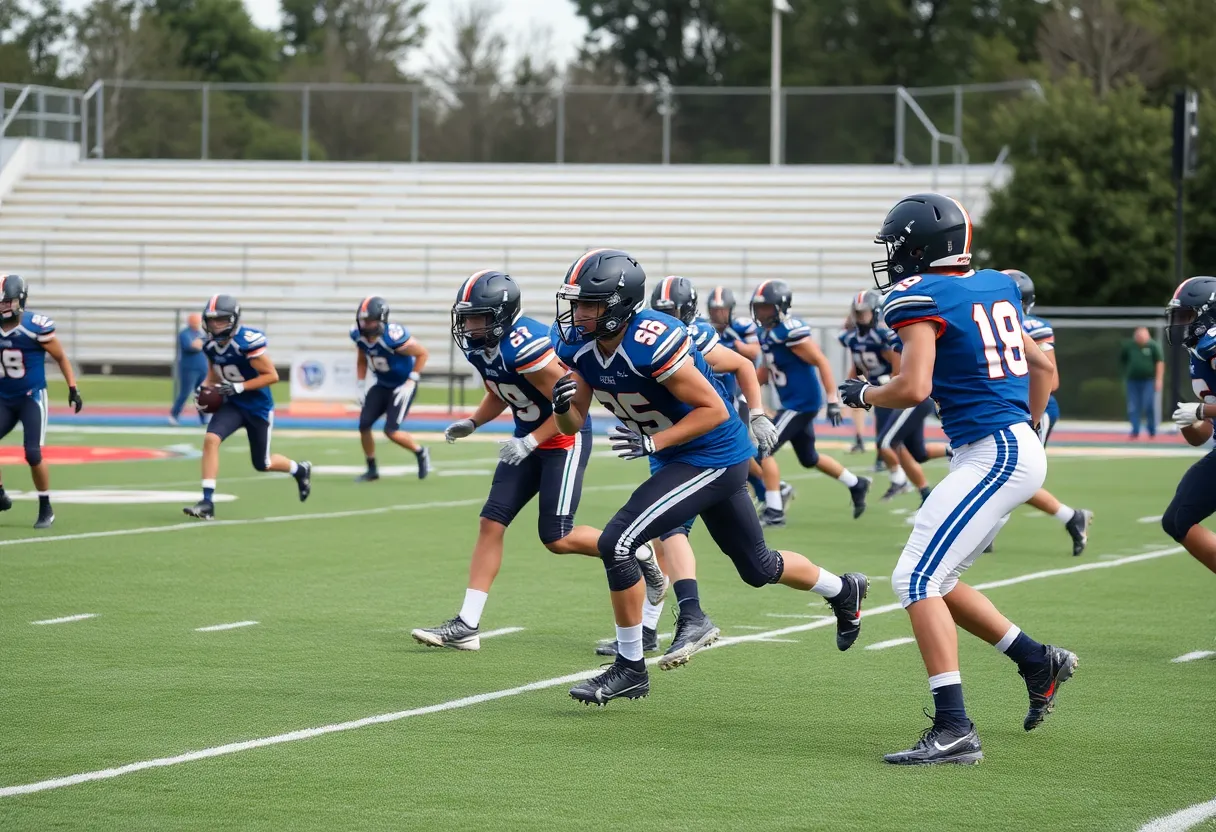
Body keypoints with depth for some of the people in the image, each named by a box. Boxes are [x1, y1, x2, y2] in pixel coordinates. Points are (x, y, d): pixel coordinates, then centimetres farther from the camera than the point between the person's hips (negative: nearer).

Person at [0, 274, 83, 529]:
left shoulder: (36, 327, -16)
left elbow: (60, 357, -4)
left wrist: (73, 389, -5)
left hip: (32, 398, -5)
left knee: (33, 454, -11)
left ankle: (46, 509, 5)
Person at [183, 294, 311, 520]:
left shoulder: (247, 342, -25)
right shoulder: (211, 345, -3)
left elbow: (272, 375, -22)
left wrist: (238, 387, -27)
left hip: (258, 406, -5)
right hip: (232, 405, 5)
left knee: (262, 464, 9)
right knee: (211, 439, -21)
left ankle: (300, 470, 42)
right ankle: (207, 502, -21)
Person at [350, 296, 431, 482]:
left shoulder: (393, 337, -32)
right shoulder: (359, 335, -11)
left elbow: (423, 354, -19)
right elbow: (361, 361, 10)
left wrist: (410, 382, -19)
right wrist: (361, 387, 3)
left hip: (402, 386, -7)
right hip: (382, 385, 7)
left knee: (391, 431, -15)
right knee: (364, 425, -3)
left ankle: (420, 453, 13)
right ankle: (372, 470, 14)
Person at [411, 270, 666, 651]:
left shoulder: (525, 346, -29)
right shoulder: (477, 347, -2)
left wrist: (529, 442, -25)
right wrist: (471, 423, 1)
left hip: (565, 439, -8)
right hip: (529, 439, 8)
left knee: (557, 538, -9)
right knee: (492, 523, -1)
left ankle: (637, 553, 16)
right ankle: (466, 626, -2)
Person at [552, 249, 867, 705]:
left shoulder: (650, 343, -30)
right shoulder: (578, 345, -7)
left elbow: (714, 410, -24)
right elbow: (573, 424, 0)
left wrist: (652, 442, -30)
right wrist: (563, 405, -22)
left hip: (713, 456, -9)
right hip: (678, 458, 9)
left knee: (617, 543, -19)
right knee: (757, 566, 24)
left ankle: (630, 667, -5)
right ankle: (844, 590, 49)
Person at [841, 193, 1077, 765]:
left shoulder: (919, 298, -12)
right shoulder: (994, 287, 14)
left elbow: (914, 388, -22)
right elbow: (1042, 367, 22)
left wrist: (864, 395, -2)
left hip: (994, 456, -9)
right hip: (1014, 449, 9)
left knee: (916, 580, -12)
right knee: (932, 582, 18)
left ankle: (953, 731, -18)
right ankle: (1038, 661, 25)